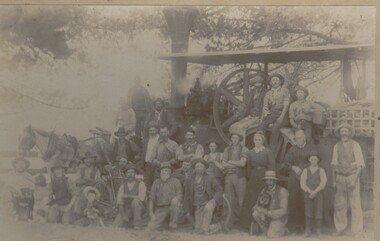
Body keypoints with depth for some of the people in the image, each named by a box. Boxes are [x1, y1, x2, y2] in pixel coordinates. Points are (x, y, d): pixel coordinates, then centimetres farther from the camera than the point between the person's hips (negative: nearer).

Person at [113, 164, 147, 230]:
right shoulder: (123, 186, 5)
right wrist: (123, 215, -13)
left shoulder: (141, 184, -4)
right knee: (115, 225, -22)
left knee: (135, 201, -37)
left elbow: (141, 198, -19)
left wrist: (128, 196, -14)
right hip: (126, 210, 2)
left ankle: (137, 225, -26)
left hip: (138, 209, -2)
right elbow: (119, 202, 0)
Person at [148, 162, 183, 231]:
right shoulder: (156, 182, 10)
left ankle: (173, 225, -22)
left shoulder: (175, 181, 2)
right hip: (160, 209, 1)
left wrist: (176, 198, -29)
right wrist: (151, 212, 0)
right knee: (151, 226, -20)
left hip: (173, 207, -1)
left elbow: (180, 195, -6)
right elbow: (151, 199, 10)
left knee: (175, 202, -37)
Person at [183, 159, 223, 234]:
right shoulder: (190, 181, -3)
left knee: (208, 208, -40)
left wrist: (214, 199, -21)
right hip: (198, 206, 2)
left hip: (209, 202, -2)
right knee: (198, 230, -12)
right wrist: (187, 211, 6)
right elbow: (187, 196, 7)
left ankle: (205, 230, -34)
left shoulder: (210, 178, -13)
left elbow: (219, 190, -4)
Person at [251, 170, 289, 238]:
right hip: (268, 216, 4)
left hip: (279, 218, -4)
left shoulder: (282, 191, -21)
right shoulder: (264, 191, -3)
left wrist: (267, 212, -31)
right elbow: (256, 206, 0)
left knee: (271, 235, -28)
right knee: (255, 214, -25)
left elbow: (283, 210, -24)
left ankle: (282, 230, 6)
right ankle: (266, 230, -1)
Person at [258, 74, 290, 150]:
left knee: (275, 126, -34)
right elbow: (265, 107, 8)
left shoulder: (285, 90, 4)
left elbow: (286, 105, -6)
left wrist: (281, 117, -20)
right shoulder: (268, 94, 15)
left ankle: (272, 149, -32)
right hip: (272, 114, 4)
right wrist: (262, 118, -10)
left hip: (282, 114, -4)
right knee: (262, 124, -28)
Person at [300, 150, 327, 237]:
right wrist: (310, 192, -19)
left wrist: (315, 192, -20)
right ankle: (308, 231, 2)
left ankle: (318, 230, 3)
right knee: (308, 212, -2)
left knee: (318, 212, -7)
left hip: (318, 194, -1)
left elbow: (323, 183, -11)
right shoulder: (305, 171, 4)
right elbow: (302, 184, -6)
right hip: (307, 194, 1)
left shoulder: (321, 170, 2)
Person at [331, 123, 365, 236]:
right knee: (339, 204, 5)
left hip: (352, 176, -3)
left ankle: (356, 231, 6)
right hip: (340, 177, 4)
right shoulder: (337, 146, 5)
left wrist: (354, 180, -16)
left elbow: (360, 164, -9)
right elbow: (334, 163, 10)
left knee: (355, 204, -3)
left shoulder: (355, 145, -7)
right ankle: (340, 228, 19)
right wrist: (333, 180, 5)